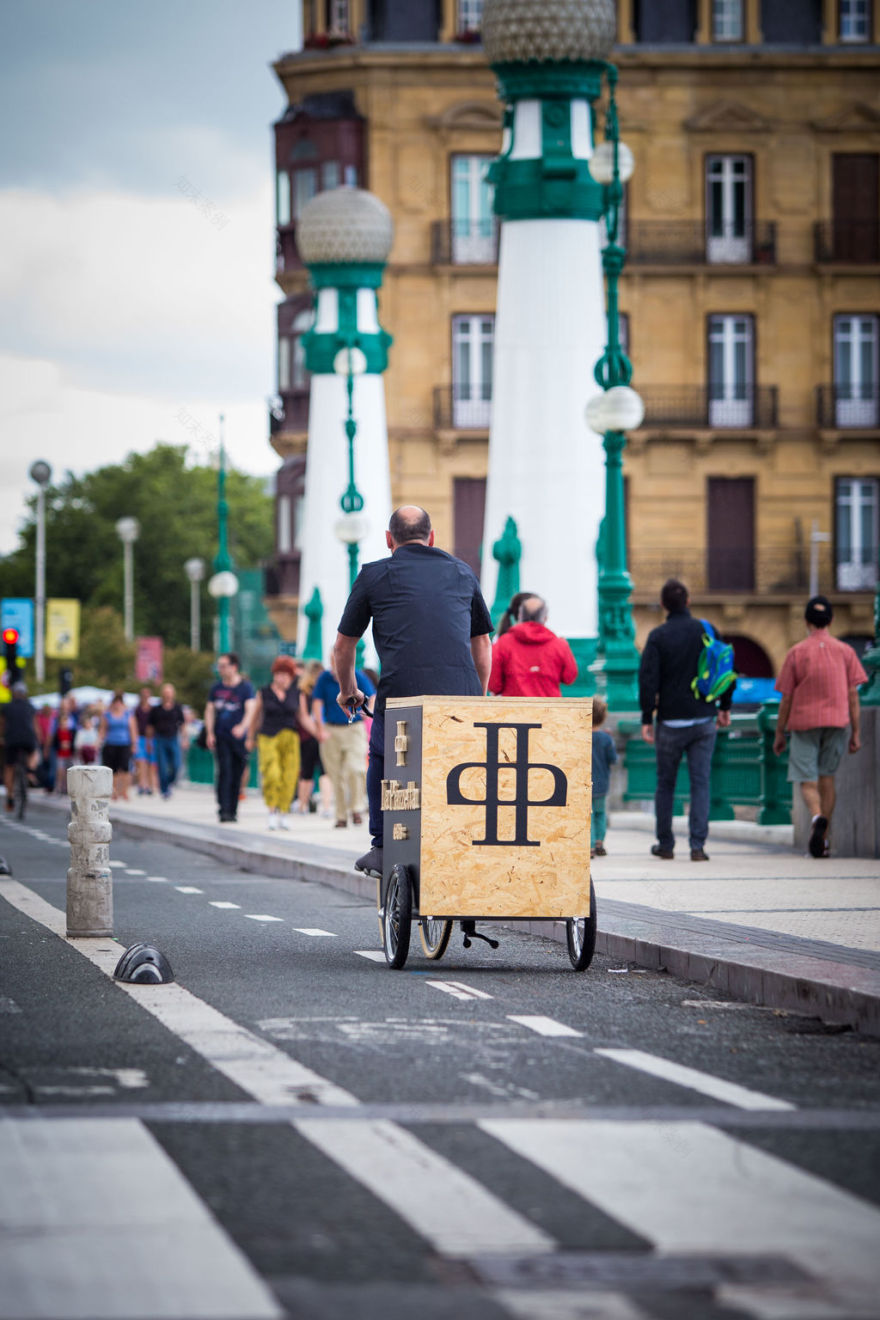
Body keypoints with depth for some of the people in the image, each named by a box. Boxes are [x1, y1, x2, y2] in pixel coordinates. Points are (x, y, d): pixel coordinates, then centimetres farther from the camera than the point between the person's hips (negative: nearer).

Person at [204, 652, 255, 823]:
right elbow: (210, 711, 12)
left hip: (239, 738, -1)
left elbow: (250, 710, -9)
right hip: (221, 737, 1)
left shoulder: (245, 687, 0)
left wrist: (242, 727, -28)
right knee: (224, 772, -12)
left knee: (237, 775, 4)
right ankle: (223, 811, -16)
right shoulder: (216, 688, 10)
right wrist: (209, 733, -1)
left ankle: (232, 811, 15)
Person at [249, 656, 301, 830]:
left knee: (289, 778, -4)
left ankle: (283, 815, 6)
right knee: (271, 775, -18)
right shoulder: (264, 693, 5)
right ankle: (272, 812, -7)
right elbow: (255, 716, 15)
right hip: (268, 738, -2)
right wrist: (250, 738, 19)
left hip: (290, 738, 2)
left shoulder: (296, 694, 8)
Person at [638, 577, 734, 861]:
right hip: (704, 719, 2)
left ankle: (665, 844, 17)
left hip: (671, 721, -2)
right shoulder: (707, 631, 2)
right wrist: (725, 707, 16)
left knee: (665, 784, 11)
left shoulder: (658, 636, -7)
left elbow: (648, 679, -11)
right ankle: (698, 846, -6)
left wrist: (646, 719, -6)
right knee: (700, 782, 2)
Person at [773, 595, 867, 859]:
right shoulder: (845, 651, 3)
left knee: (807, 781, -1)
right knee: (827, 778, 12)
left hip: (804, 722, -2)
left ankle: (817, 817, -32)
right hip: (836, 721, 2)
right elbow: (853, 695, 2)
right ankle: (824, 840, 11)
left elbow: (786, 698, -1)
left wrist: (779, 733, 7)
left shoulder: (797, 652, -1)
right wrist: (856, 733, 6)